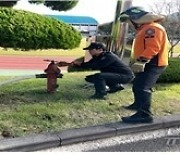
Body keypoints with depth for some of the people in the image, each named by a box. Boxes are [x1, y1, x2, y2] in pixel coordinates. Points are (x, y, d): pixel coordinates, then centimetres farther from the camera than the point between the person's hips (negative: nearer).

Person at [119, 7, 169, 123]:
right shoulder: (146, 29, 20)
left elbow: (153, 48, -28)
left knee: (141, 88, -18)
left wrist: (141, 61, -32)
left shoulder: (152, 28, -16)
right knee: (139, 86, 21)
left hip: (152, 64, -11)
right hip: (149, 64, 11)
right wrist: (140, 62, 23)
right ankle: (138, 105, 38)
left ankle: (144, 114, -18)